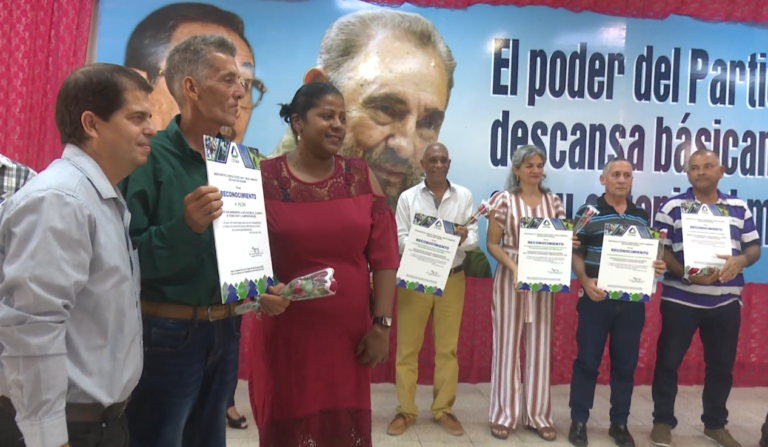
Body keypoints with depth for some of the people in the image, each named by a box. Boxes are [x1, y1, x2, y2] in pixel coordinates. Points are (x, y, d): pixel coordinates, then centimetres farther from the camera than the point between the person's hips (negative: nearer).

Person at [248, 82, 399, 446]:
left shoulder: (361, 176, 3)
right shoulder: (265, 179, -4)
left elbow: (383, 255, 1)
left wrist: (382, 323, -3)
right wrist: (261, 294, -20)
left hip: (349, 333, 2)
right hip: (286, 333, -2)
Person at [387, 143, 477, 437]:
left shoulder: (464, 196, 5)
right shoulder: (408, 197, 0)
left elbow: (474, 238, 2)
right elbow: (399, 239, -5)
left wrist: (464, 238, -21)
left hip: (452, 278, 2)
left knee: (447, 347, 9)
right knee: (407, 347, 4)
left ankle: (443, 409, 22)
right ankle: (406, 410, 17)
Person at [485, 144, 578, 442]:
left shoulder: (553, 201, 8)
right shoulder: (503, 200, -4)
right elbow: (492, 243, -5)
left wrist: (569, 243, -10)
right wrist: (514, 267, -18)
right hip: (510, 277, -3)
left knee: (540, 345, 8)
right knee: (508, 344, 3)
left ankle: (538, 414, 20)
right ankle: (504, 414, 15)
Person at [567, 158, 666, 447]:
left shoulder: (642, 216, 10)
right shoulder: (587, 212, -2)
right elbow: (576, 254, -2)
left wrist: (657, 267, -5)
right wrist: (585, 281, -18)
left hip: (632, 299, 4)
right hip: (596, 297, -3)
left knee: (626, 363, 10)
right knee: (587, 360, 3)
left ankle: (620, 423, 24)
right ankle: (579, 420, 16)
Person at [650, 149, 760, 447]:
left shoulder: (739, 208, 9)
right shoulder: (672, 207, -2)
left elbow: (754, 247, 10)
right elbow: (660, 250, -6)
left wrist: (741, 260, -14)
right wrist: (687, 274, -21)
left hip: (726, 301, 3)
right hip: (680, 299, -3)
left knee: (722, 364, 13)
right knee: (668, 361, 2)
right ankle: (663, 422, 17)